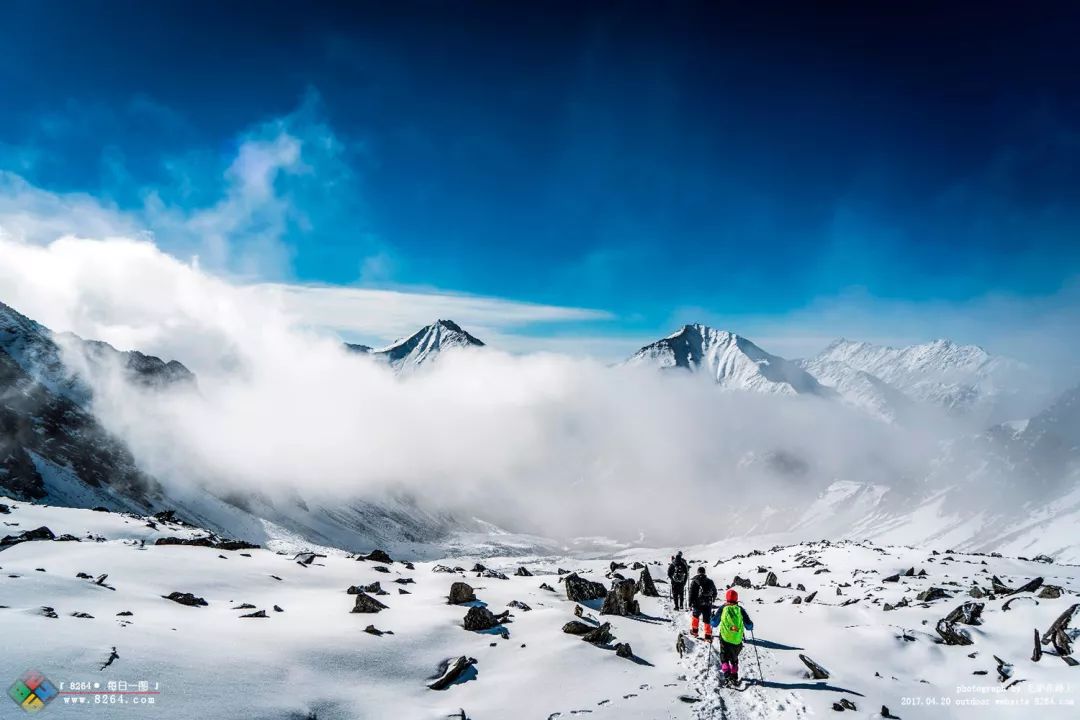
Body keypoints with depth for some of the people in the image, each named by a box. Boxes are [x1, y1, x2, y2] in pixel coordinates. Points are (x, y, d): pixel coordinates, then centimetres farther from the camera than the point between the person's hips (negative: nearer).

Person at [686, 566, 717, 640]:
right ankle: (708, 636, 8)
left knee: (695, 616, 24)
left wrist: (690, 605, -2)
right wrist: (713, 599, 36)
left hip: (697, 604, -1)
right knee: (707, 620, 9)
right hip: (708, 605, 1)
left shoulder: (694, 582, -7)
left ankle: (694, 631, 30)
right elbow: (714, 592, 16)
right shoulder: (710, 582, 2)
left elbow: (691, 594, -9)